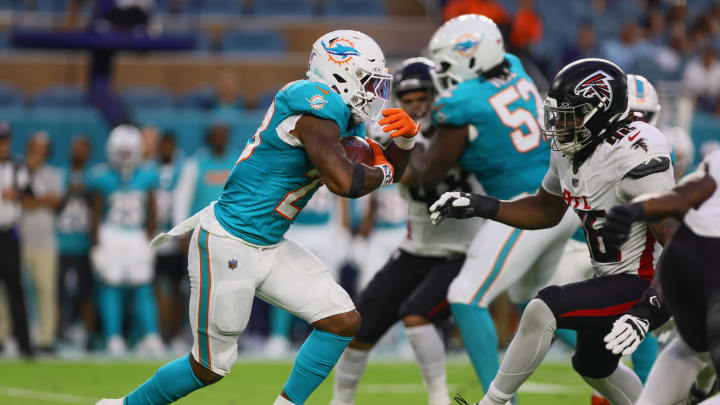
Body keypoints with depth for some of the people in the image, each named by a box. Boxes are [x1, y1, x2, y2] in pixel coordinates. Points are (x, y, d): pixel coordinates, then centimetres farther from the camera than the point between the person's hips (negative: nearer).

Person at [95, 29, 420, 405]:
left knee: (343, 321, 1)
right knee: (211, 366, 2)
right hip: (227, 245, -10)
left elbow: (392, 170, 18)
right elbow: (343, 182, -29)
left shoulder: (344, 118, 10)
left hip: (270, 247, 10)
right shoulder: (317, 102, -20)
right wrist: (381, 172, -9)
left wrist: (405, 137, -2)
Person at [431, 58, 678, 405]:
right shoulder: (568, 151, -1)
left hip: (640, 283, -10)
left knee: (543, 310, -22)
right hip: (611, 277, 10)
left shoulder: (634, 158, -27)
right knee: (593, 368, 27)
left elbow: (674, 240, -29)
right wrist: (483, 207, 1)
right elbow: (546, 211, 16)